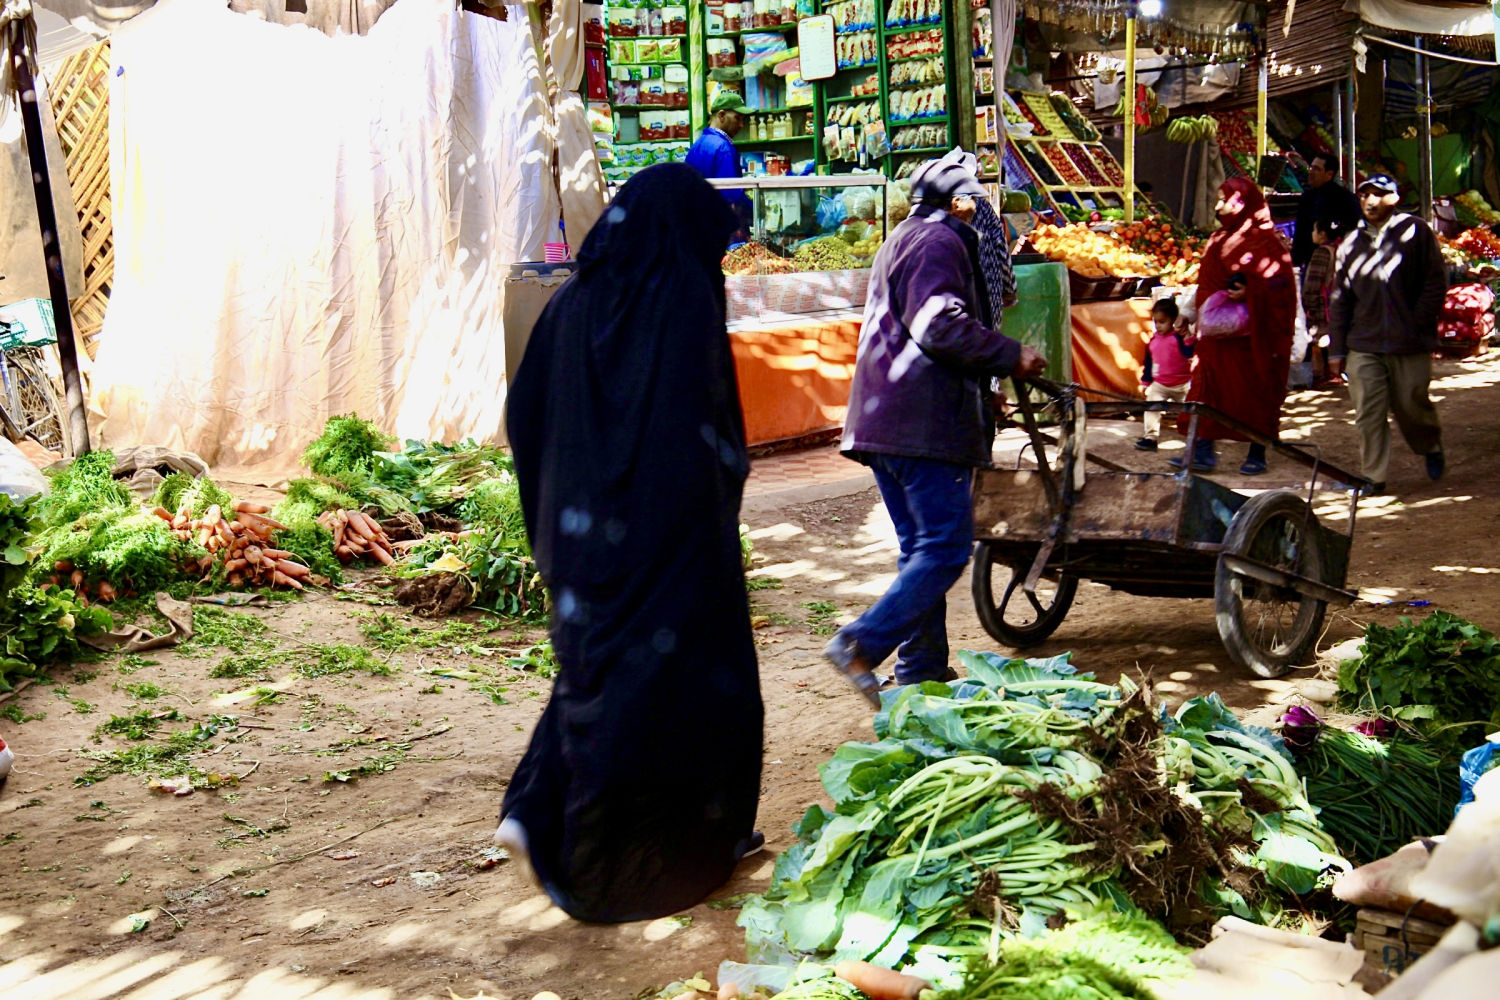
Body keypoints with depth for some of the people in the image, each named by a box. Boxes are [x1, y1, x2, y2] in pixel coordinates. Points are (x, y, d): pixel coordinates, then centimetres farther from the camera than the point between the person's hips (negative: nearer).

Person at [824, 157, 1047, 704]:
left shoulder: (902, 239, 26)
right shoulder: (939, 241, -8)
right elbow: (940, 325, -21)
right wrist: (1011, 355, -14)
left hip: (883, 423, 11)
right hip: (923, 423, -11)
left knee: (922, 546, 14)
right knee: (947, 546, -9)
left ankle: (922, 669, 17)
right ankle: (863, 645, -15)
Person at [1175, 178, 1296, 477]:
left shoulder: (1265, 242, -8)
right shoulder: (1218, 242, 14)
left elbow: (1278, 285, -14)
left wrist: (1247, 293, -24)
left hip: (1254, 334, -6)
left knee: (1256, 392, 2)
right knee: (1210, 387, 1)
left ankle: (1257, 454, 13)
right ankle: (1203, 451, 3)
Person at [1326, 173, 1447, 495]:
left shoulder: (1415, 232, 1)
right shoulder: (1352, 243, 11)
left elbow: (1436, 282, 0)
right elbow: (1340, 299, 14)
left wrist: (1417, 325, -9)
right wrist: (1336, 347, 9)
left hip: (1410, 347, -3)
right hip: (1364, 346, 3)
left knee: (1411, 405, 4)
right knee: (1368, 414, -3)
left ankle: (1431, 446, 35)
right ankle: (1374, 477, 6)